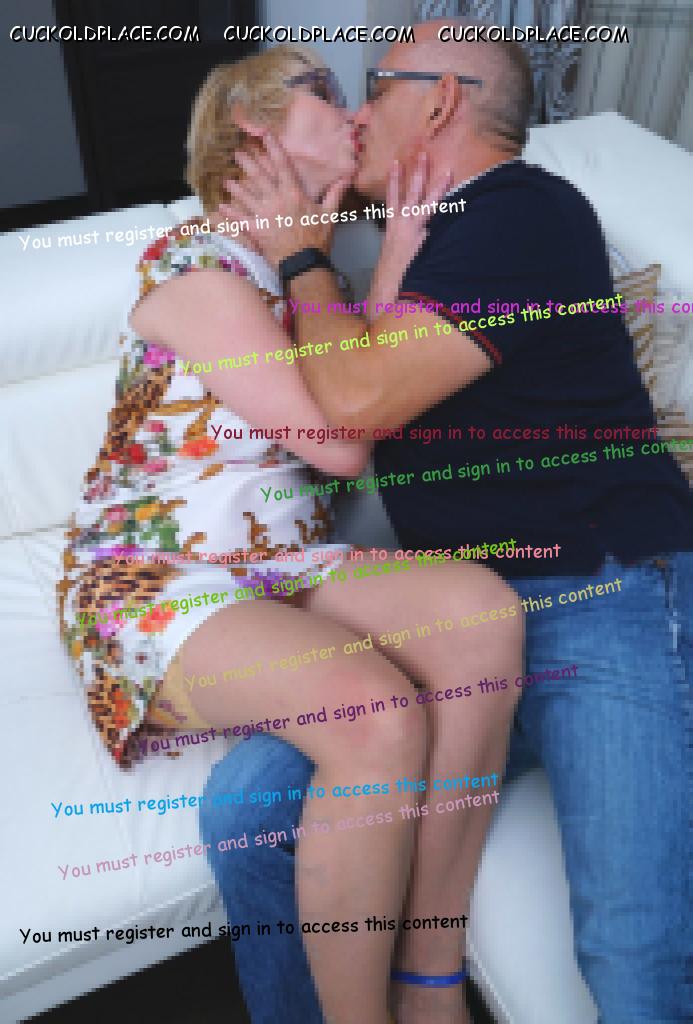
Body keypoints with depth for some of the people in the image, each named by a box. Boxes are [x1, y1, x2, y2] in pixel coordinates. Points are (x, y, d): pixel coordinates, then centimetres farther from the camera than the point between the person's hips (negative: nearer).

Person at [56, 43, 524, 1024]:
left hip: (282, 570, 7)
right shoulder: (196, 266, -8)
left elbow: (372, 412, 7)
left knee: (484, 608, -22)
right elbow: (339, 444, -17)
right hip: (151, 584, -6)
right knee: (378, 714, -33)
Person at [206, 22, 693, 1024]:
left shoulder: (528, 210, -6)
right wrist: (396, 238, 13)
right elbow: (374, 393, 16)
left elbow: (359, 400, -15)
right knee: (249, 799, -10)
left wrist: (303, 255, 1)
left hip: (606, 604, -6)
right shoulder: (442, 233, 21)